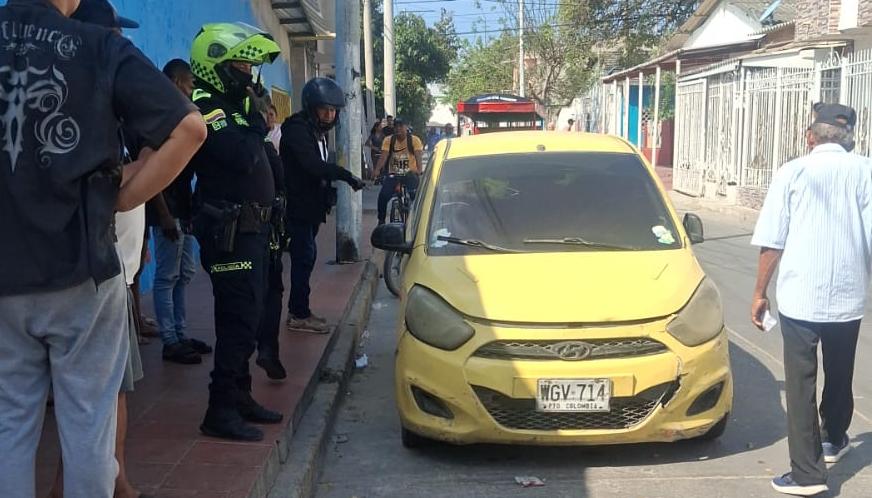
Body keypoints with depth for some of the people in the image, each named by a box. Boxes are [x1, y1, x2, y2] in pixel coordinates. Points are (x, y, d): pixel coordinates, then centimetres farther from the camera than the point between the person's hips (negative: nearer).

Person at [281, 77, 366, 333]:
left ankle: (297, 310, 19)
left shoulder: (318, 131, 15)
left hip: (311, 205, 9)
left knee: (305, 257, 11)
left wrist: (328, 195, 8)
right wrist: (346, 176, -27)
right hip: (297, 206, -9)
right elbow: (313, 165, -27)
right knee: (305, 257, -8)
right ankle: (299, 315, -2)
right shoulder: (297, 129, -15)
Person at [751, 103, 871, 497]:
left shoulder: (792, 172, -3)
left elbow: (772, 241, -5)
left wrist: (760, 292, 4)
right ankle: (834, 440, 43)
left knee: (801, 383, 3)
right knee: (839, 375, 22)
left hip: (799, 297, -2)